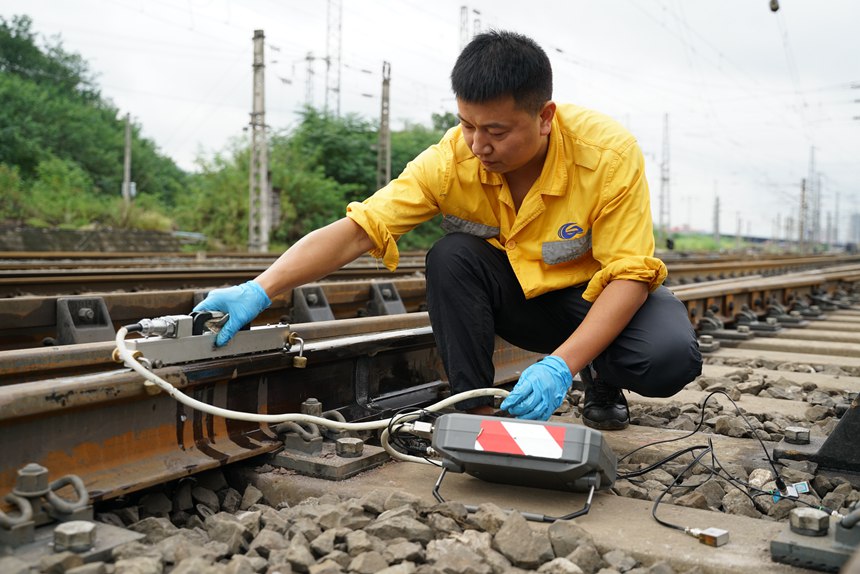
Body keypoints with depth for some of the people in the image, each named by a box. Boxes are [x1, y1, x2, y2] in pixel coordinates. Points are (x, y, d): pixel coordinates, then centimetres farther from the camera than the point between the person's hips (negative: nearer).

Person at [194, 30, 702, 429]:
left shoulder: (611, 154, -27)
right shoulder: (451, 161, -23)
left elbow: (631, 275, -27)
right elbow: (356, 231, -28)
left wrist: (562, 364, -41)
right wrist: (260, 292, -40)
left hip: (600, 295, -1)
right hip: (519, 294, 2)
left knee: (670, 357, -31)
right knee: (451, 257, -29)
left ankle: (602, 382, 5)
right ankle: (477, 409, -13)